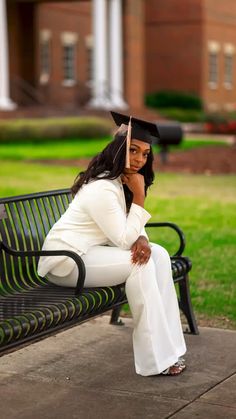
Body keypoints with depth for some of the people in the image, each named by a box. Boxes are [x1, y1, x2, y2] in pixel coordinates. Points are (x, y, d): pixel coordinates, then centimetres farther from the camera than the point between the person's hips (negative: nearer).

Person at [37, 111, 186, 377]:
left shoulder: (122, 181, 6)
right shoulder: (102, 189, -25)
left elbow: (130, 230, 8)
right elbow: (124, 240, -22)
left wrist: (142, 240, -15)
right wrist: (139, 197, -21)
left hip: (93, 252, 10)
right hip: (65, 262, -9)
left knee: (158, 254, -5)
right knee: (140, 264, -25)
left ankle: (166, 345, -8)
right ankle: (155, 359, -21)